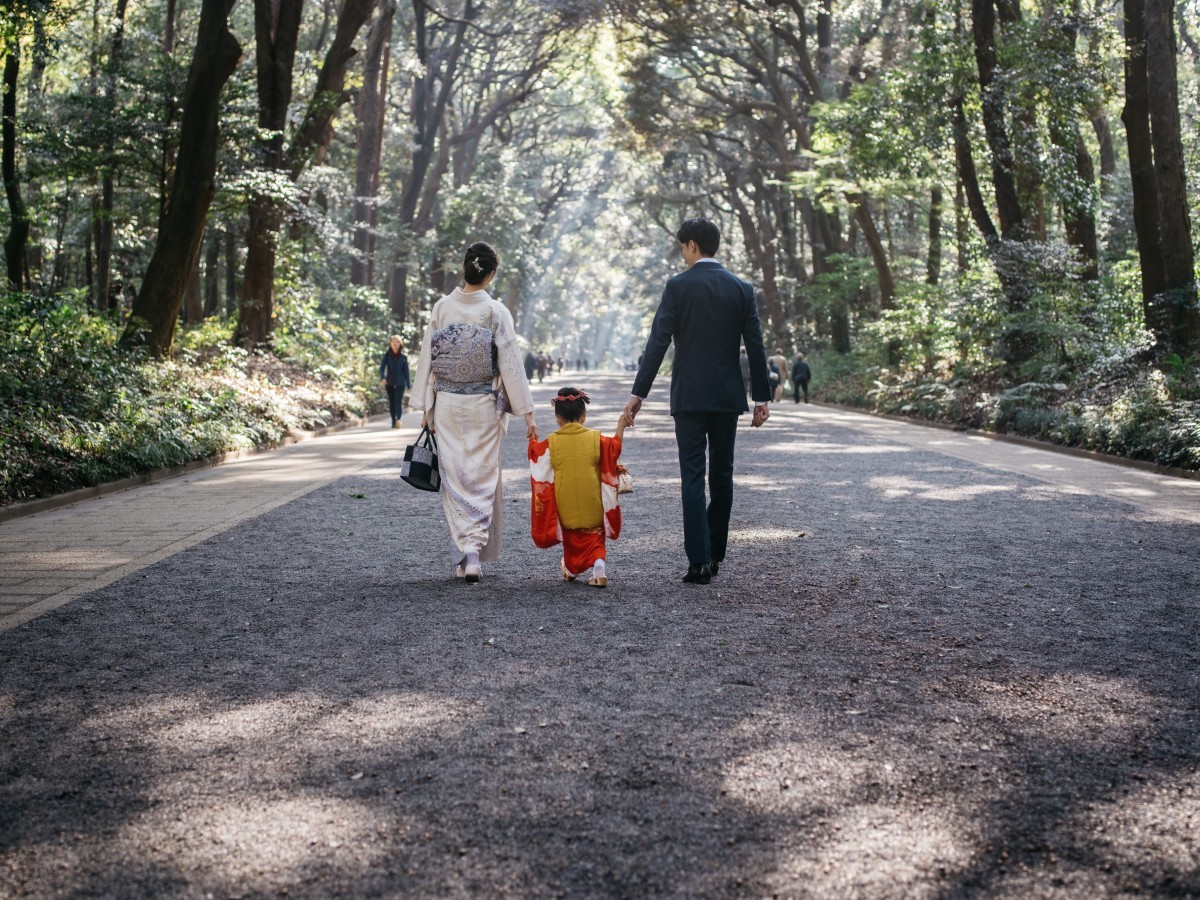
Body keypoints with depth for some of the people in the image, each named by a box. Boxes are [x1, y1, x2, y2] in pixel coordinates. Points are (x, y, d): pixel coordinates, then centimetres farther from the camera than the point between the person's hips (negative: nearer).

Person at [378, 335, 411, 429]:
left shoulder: (403, 356, 1)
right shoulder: (387, 355, 1)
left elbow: (406, 371, 5)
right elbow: (382, 368, -4)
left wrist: (408, 384, 7)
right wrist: (382, 378, -23)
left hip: (400, 383, -2)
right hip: (390, 383, 2)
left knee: (398, 401, -16)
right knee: (392, 403, 9)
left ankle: (398, 420, -32)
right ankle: (393, 422, 18)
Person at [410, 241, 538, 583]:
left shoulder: (441, 308, -2)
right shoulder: (496, 312, -9)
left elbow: (427, 358, 2)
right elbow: (511, 363, -8)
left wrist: (425, 407, 10)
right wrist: (527, 413, -3)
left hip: (447, 404, 2)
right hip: (484, 406, -2)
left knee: (455, 478, 9)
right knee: (483, 476, 6)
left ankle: (463, 555, 9)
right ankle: (475, 553, -5)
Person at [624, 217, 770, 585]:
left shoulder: (678, 286, -5)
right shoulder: (741, 288, 5)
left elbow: (657, 342, -9)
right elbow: (755, 347, 4)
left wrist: (639, 393, -6)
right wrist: (762, 397, 8)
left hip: (689, 396, -3)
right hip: (728, 397, 4)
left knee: (693, 477, -3)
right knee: (722, 475, 13)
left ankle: (699, 561, -10)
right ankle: (715, 554, 20)